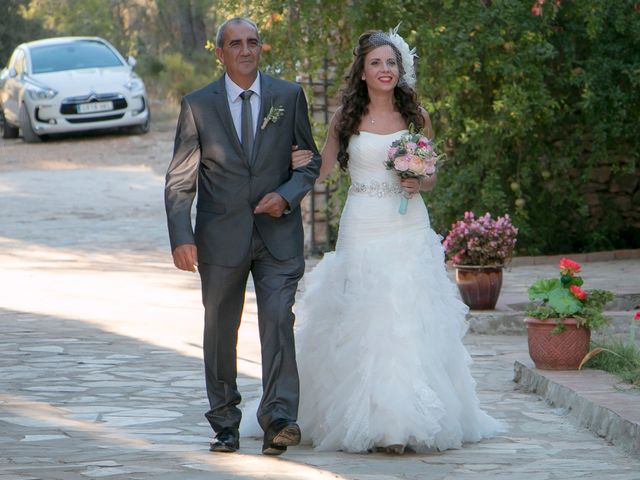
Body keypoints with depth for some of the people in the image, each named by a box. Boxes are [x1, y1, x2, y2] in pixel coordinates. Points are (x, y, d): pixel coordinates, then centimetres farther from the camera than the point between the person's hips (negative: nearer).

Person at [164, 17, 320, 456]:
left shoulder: (289, 97, 3)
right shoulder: (197, 105, 1)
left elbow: (312, 160, 9)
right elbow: (179, 180, 1)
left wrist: (287, 195, -10)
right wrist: (181, 238, -11)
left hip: (278, 232, -1)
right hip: (221, 236, 1)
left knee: (278, 320, -15)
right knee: (220, 331, 8)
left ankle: (279, 419, -19)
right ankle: (225, 423, 20)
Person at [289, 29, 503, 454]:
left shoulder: (415, 117, 7)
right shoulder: (346, 119, 4)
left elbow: (432, 178, 13)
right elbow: (323, 169, 11)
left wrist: (418, 184, -9)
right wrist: (301, 164, -10)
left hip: (409, 230, 1)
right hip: (363, 229, -1)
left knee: (410, 320, -4)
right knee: (362, 323, -4)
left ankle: (407, 420, 1)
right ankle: (367, 419, 0)